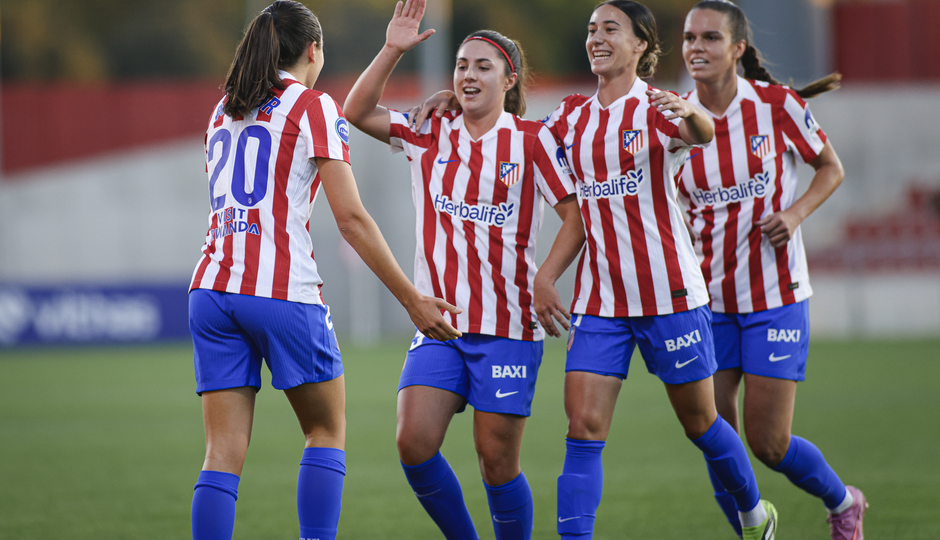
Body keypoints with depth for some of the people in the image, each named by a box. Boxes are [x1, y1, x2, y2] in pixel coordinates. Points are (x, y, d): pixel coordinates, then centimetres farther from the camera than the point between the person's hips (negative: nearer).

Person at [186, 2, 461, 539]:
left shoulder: (224, 112, 17)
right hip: (283, 293, -5)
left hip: (212, 289, 5)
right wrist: (411, 298, -4)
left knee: (224, 453, 2)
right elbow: (351, 217, -7)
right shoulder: (314, 106, -1)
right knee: (327, 431, 12)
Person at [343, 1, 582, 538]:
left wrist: (547, 279, -13)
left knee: (497, 459, -3)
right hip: (439, 320, 3)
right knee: (414, 443, -10)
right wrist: (393, 50, -6)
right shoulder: (431, 135, 10)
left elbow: (576, 215, -1)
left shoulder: (533, 139, 0)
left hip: (508, 323, -3)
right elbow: (358, 112, 4)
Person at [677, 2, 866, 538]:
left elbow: (831, 168, 5)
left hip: (774, 294, -3)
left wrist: (795, 213, -12)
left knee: (769, 443, -3)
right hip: (707, 298, 3)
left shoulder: (776, 104, -9)